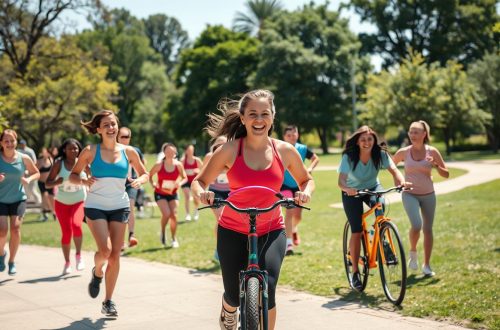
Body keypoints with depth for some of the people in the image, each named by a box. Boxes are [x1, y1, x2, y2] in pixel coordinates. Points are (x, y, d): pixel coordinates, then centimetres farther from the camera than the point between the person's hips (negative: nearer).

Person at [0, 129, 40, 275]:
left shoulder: (24, 158, -4)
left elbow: (36, 173, 10)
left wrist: (28, 179, -12)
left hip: (18, 199, 1)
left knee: (15, 228, -11)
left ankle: (12, 261, 7)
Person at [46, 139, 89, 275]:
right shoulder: (59, 164, -8)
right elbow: (47, 183, -8)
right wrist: (57, 182, -28)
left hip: (79, 201, 0)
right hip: (62, 203, 1)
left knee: (76, 224, -25)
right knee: (66, 232, 0)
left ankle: (78, 255, -3)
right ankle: (67, 263, 18)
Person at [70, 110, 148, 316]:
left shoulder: (128, 152, 2)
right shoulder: (90, 151, -3)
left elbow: (145, 174, 13)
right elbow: (73, 176, 5)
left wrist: (139, 180, -9)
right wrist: (84, 181, -17)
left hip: (120, 207, 2)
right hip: (95, 206, -2)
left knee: (115, 255, 1)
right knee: (105, 250, -18)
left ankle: (108, 301, 13)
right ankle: (97, 273, 18)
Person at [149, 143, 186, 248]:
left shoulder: (178, 165, -7)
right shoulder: (159, 165, -12)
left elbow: (185, 178, 4)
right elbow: (149, 175, 2)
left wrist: (180, 183, -16)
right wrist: (152, 183, -16)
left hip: (173, 194, 2)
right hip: (160, 194, -2)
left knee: (174, 216, -5)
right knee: (166, 214, -19)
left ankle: (174, 239, 13)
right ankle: (162, 233, 9)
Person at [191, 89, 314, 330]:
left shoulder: (285, 151, -4)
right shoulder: (229, 150, -10)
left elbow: (306, 180, 11)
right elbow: (199, 181, -1)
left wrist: (305, 192, -11)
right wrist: (202, 194, -24)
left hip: (271, 231, 1)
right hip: (233, 231, 0)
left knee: (266, 289, -20)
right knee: (235, 295, 9)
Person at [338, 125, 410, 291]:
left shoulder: (380, 154, -19)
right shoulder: (349, 157, -25)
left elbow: (393, 169, -31)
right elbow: (341, 180, -33)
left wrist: (402, 181, -52)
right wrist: (346, 188, -56)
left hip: (373, 188, 2)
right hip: (352, 192, -2)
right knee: (356, 232, -9)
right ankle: (355, 272, 3)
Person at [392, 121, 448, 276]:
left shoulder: (432, 151, -3)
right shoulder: (404, 152, -4)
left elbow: (446, 174, -2)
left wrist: (436, 165, -18)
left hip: (428, 195, 2)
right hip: (410, 195, -2)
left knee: (428, 229, 6)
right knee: (416, 225, -22)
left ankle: (427, 265, 19)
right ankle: (413, 253, 6)